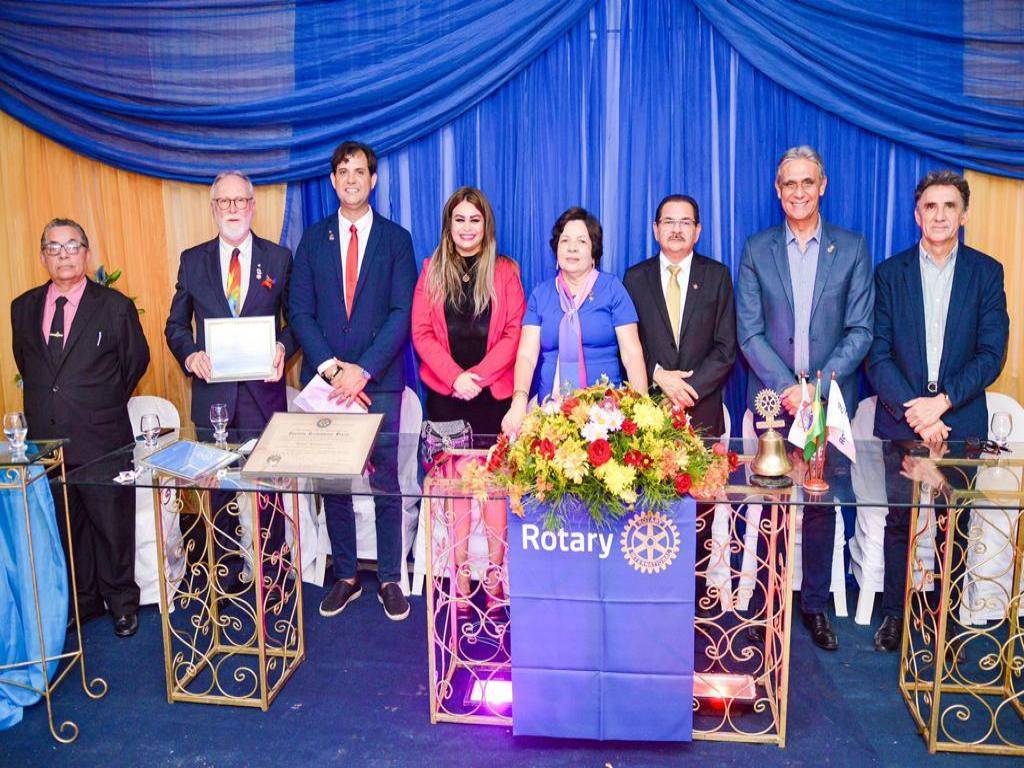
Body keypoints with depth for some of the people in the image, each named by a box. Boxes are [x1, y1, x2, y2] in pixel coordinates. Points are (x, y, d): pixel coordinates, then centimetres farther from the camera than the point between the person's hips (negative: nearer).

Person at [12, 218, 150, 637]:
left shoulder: (115, 306, -4)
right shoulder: (23, 307, 7)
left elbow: (136, 359, 6)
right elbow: (24, 363, 21)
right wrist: (50, 400, 15)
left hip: (102, 440, -4)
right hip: (45, 441, 4)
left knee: (112, 525, 6)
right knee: (64, 528, 14)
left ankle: (121, 601, 24)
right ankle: (82, 600, 31)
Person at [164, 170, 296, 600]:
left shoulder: (279, 258, 5)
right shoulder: (193, 260, 8)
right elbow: (176, 324, 11)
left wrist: (283, 347, -13)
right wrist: (190, 354, -9)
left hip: (263, 391, -1)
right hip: (212, 392, 2)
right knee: (219, 489, 11)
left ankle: (270, 574, 19)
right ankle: (225, 576, 25)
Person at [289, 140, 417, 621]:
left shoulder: (396, 239, 4)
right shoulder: (313, 239, 10)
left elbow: (401, 313, -4)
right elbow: (299, 312, 4)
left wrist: (362, 370, -14)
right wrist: (331, 367, -9)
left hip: (379, 382, -2)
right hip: (325, 380, 2)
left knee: (387, 486, 3)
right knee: (333, 484, 10)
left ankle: (390, 580, 16)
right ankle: (345, 577, 24)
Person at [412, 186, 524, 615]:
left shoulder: (505, 272, 6)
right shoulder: (432, 271, 8)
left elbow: (514, 333, -1)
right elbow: (421, 332, 2)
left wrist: (480, 375, -12)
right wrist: (455, 376, -11)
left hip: (494, 391, -1)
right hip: (445, 391, 1)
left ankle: (495, 573, 9)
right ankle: (459, 575, 12)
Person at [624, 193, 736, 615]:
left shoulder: (717, 276, 8)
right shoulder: (635, 278, 9)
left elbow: (726, 349, 1)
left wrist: (689, 387, -10)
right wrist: (659, 375, -11)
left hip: (701, 412, 0)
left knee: (700, 509, 2)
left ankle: (696, 593, 13)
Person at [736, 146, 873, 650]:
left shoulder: (852, 248, 5)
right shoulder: (757, 249, 5)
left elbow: (860, 330, 0)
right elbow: (749, 332, -1)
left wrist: (820, 385, -13)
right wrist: (786, 387, -12)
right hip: (771, 397, 0)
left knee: (823, 505, 7)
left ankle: (815, 604, 24)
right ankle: (764, 605, 19)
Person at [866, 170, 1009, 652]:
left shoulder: (986, 272, 4)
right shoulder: (890, 272, 4)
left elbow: (991, 353, -3)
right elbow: (878, 353, -2)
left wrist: (942, 402, -15)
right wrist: (912, 412, -12)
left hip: (961, 421, 0)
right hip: (901, 420, 0)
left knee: (955, 526, 8)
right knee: (899, 521, 7)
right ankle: (894, 613, 21)